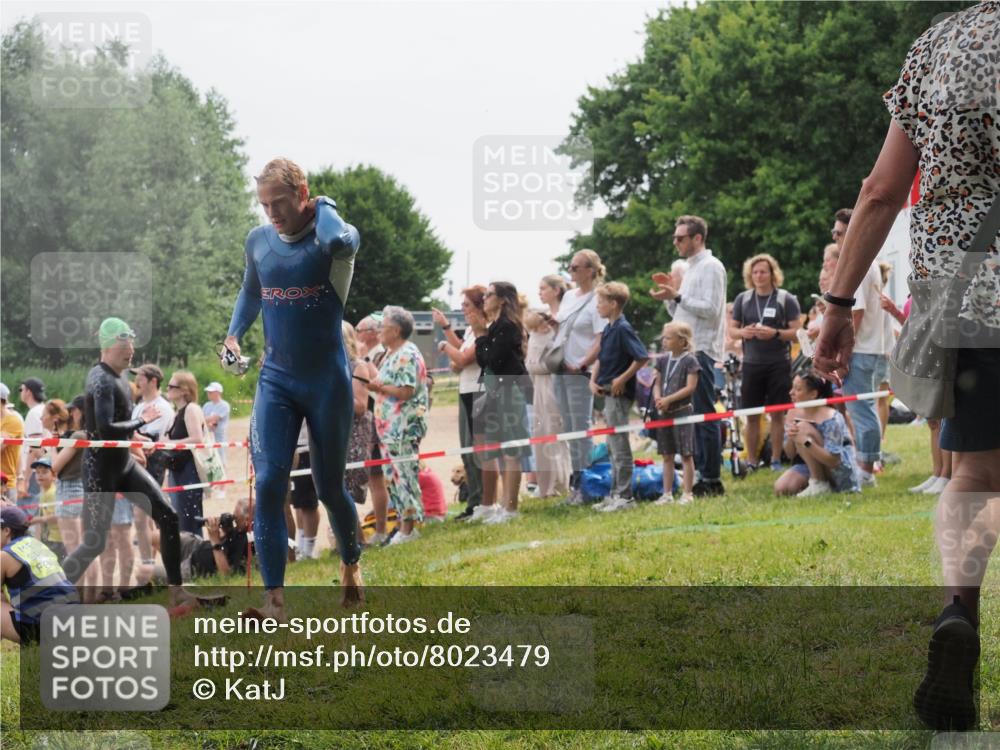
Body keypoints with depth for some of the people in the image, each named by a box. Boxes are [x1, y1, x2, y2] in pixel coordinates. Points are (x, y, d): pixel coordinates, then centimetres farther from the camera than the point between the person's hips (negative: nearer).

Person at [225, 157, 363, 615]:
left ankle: (351, 564, 38)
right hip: (275, 380, 4)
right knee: (268, 483, -11)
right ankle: (274, 598, -11)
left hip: (327, 382, -4)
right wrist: (234, 333, 9)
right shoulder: (258, 242, 4)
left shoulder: (330, 240, -13)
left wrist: (323, 207, -20)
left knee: (329, 488, 8)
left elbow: (340, 240, -40)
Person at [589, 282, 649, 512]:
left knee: (620, 447, -5)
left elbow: (642, 357, -22)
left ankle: (624, 496, -1)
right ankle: (616, 494, 20)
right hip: (608, 394, 10)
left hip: (620, 394, -10)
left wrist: (622, 379, -18)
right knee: (613, 447, 14)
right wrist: (593, 381, 6)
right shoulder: (608, 329, 12)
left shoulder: (623, 329, -15)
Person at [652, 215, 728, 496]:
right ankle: (699, 472, 14)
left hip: (701, 350, -10)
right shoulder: (691, 268, 21)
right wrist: (670, 295, 8)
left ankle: (712, 479, -8)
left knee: (704, 415, -9)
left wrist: (677, 296, -17)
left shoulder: (710, 267, -7)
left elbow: (710, 309, -18)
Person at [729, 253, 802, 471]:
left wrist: (775, 333, -21)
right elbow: (732, 328, 12)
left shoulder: (786, 299, -1)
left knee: (777, 413, 1)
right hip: (752, 363, 3)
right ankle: (751, 460, 11)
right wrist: (743, 332, -11)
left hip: (779, 364, -3)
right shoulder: (743, 299, 8)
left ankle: (776, 460, 8)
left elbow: (797, 332, -5)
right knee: (752, 415, 4)